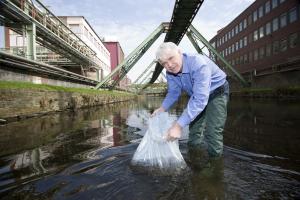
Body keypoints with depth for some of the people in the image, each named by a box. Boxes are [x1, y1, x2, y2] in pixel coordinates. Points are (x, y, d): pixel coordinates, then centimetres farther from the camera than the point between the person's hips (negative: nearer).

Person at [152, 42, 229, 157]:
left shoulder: (198, 65, -37)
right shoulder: (170, 72, -13)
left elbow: (200, 100, -42)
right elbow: (173, 92, -1)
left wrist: (179, 125, -45)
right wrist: (162, 108, -19)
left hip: (216, 93, -6)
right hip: (196, 95, 6)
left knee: (213, 134, -17)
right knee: (194, 137, 9)